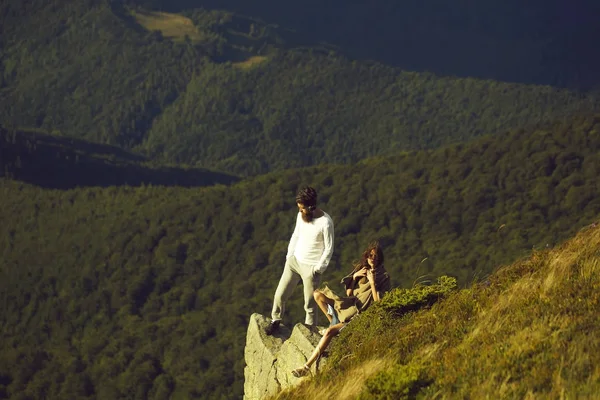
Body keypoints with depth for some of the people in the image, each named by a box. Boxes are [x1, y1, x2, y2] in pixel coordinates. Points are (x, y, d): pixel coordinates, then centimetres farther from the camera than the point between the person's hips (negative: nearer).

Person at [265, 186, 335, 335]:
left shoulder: (325, 222, -22)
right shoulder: (301, 215, -3)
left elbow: (329, 249, -15)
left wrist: (318, 269, -14)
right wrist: (289, 255, 10)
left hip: (311, 267, -6)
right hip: (294, 261, 6)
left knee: (309, 304, 4)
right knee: (280, 295, 8)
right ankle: (275, 320, 32)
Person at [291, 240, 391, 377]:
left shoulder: (384, 278, -7)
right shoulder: (361, 269, 10)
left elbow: (378, 303, -16)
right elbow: (348, 294, 13)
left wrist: (372, 282, -20)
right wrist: (354, 277, -2)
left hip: (361, 314, -8)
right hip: (350, 304, 8)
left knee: (329, 332, -27)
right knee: (318, 294, -2)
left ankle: (307, 367, -29)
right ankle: (334, 322, -2)